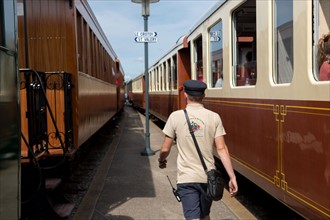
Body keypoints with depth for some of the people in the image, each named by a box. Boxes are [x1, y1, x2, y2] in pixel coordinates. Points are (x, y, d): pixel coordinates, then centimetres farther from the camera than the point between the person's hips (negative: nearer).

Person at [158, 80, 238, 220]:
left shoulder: (176, 116, -5)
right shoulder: (214, 117, -3)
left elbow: (165, 149, -2)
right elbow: (221, 149, -8)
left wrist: (161, 161, 20)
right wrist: (232, 177, -4)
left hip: (186, 178, -2)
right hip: (208, 177, 3)